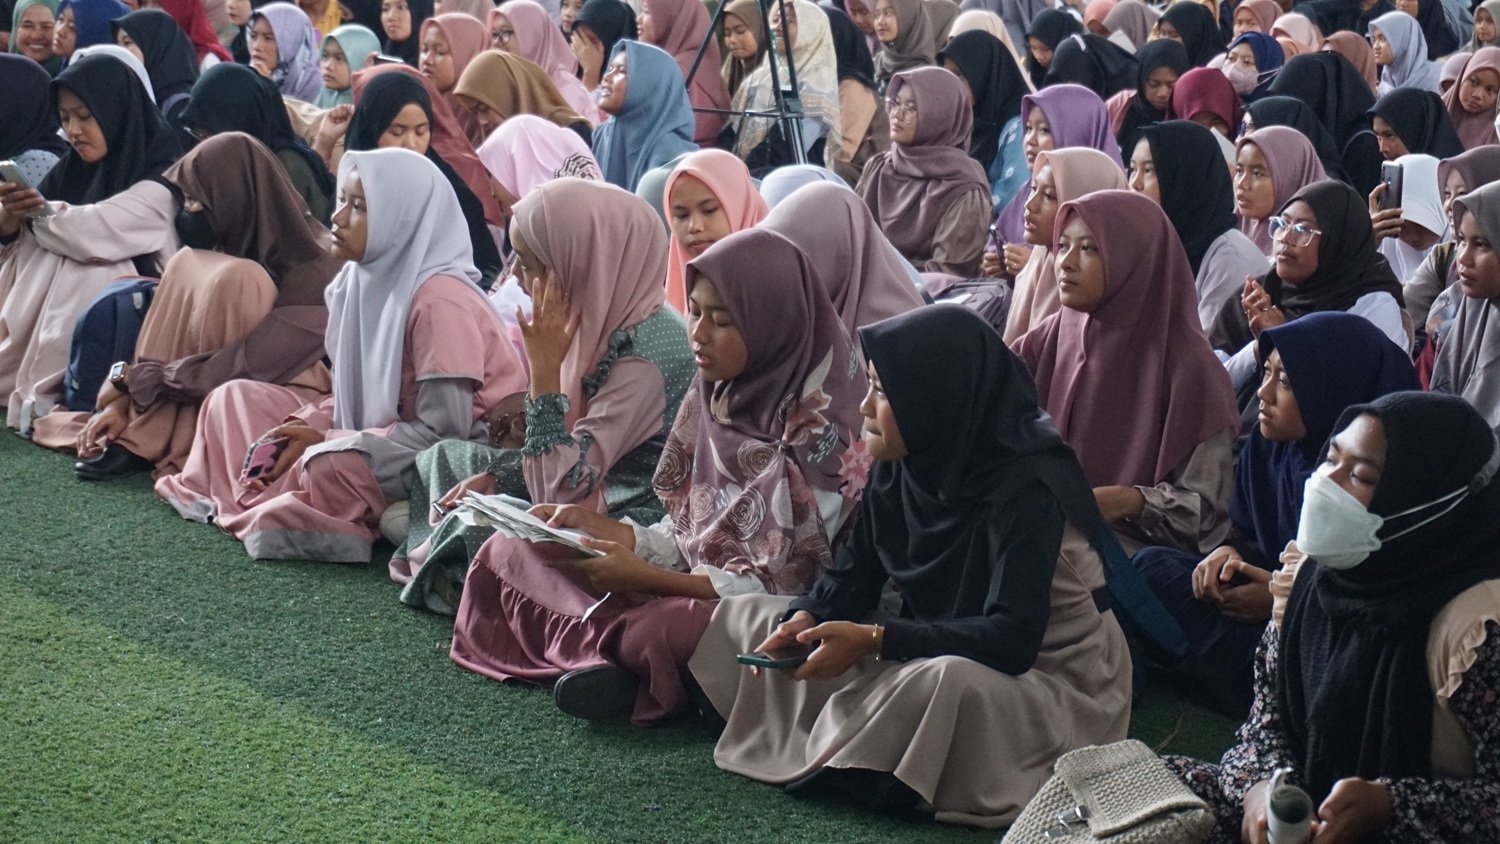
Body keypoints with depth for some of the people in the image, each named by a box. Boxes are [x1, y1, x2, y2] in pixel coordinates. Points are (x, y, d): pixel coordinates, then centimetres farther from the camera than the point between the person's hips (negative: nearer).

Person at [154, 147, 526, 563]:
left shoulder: (439, 300, -23)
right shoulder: (364, 279, 0)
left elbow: (443, 430, -24)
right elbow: (352, 394, 8)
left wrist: (322, 440, -20)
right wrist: (303, 429, -12)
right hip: (382, 434, 9)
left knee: (330, 465, -35)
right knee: (237, 396, 8)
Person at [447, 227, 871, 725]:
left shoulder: (818, 429, -18)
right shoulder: (714, 398, 3)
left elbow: (782, 585, -18)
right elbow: (685, 538, 9)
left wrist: (641, 577, -19)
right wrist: (603, 531, -8)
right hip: (689, 587, 8)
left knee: (667, 629, -41)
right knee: (509, 552, 3)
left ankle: (600, 643, -8)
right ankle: (613, 659, -18)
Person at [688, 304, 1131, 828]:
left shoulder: (1025, 490, -26)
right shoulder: (898, 470, -3)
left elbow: (1011, 640, -32)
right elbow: (852, 577, 4)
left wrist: (875, 640, -34)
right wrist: (805, 618, -18)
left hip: (1052, 684, -8)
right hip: (937, 657, 8)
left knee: (947, 683, -44)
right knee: (738, 618, 5)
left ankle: (828, 763, -18)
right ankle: (825, 744, -8)